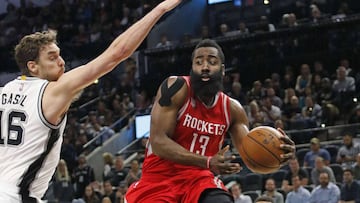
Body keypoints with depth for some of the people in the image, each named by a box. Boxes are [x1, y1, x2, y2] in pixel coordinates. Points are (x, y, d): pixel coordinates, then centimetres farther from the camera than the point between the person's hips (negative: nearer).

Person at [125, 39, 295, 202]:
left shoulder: (231, 109, 2)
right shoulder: (176, 88, -13)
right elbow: (158, 141, -22)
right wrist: (208, 162, -34)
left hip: (198, 179, 3)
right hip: (159, 180, -3)